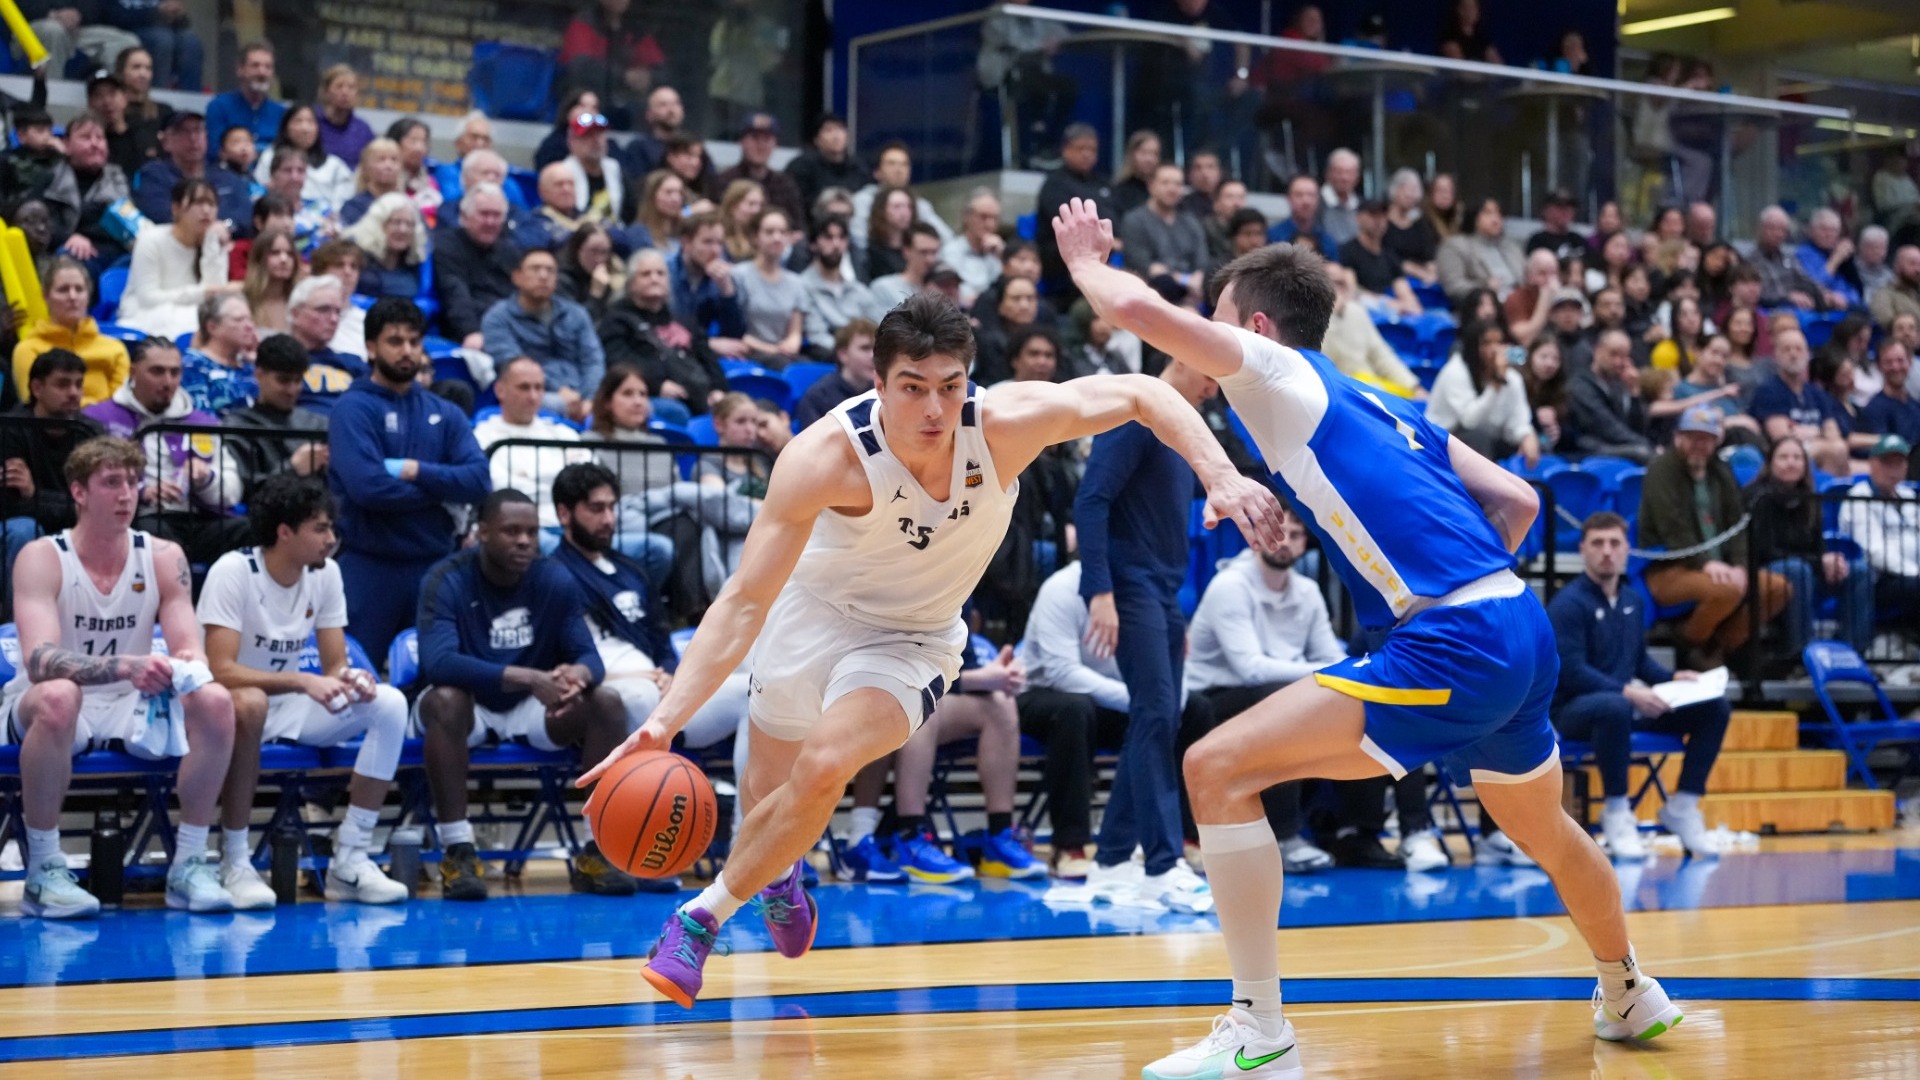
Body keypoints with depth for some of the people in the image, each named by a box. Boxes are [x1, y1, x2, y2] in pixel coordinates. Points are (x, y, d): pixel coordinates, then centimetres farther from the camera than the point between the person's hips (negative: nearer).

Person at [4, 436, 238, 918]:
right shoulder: (41, 558, -14)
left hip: (130, 709, 4)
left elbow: (190, 649, -6)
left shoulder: (164, 557, -2)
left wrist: (186, 666, -32)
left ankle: (190, 865, -12)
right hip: (40, 713, -4)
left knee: (214, 701, -23)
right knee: (59, 696, -39)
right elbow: (40, 660, -27)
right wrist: (126, 667, -43)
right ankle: (43, 873, -26)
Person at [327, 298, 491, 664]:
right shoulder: (354, 409, -4)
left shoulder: (444, 413, 12)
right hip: (370, 566, -5)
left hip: (435, 564, 5)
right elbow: (368, 486, -18)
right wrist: (440, 491, -6)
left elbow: (478, 479, -2)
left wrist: (416, 471, -13)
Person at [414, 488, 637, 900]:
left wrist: (577, 674, -35)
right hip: (469, 709, -4)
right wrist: (528, 678, -42)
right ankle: (458, 851, -32)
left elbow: (589, 655, -7)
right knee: (443, 699, -37)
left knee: (607, 703, -20)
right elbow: (437, 661, -32)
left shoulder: (556, 582, -5)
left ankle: (597, 851, -17)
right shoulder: (447, 581, -17)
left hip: (531, 711, 4)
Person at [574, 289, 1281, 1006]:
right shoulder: (824, 457, -33)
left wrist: (1221, 476, -30)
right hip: (813, 605, 0)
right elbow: (743, 602, -32)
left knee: (824, 766, -26)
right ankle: (778, 875, 56)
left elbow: (1143, 395, -17)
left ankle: (704, 917, -4)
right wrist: (666, 719, -43)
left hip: (913, 637, 0)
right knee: (767, 788, 16)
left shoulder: (1005, 423, -29)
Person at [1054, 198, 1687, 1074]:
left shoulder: (1280, 373, 0)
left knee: (1217, 767, -12)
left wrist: (1086, 260, 9)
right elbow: (1517, 501, 21)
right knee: (1543, 831, 34)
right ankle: (1630, 995, 56)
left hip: (1453, 644, -9)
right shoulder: (1377, 404, 23)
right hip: (1521, 629, 9)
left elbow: (1140, 309, -11)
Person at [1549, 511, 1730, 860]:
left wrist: (1673, 677, 2)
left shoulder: (1631, 601, 13)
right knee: (1616, 709, -43)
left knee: (1715, 708, -5)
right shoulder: (1568, 604, -13)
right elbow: (1572, 672, -20)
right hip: (1575, 707, -8)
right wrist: (1626, 691, -31)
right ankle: (1617, 813, -26)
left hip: (1627, 699, 8)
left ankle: (1681, 806, 3)